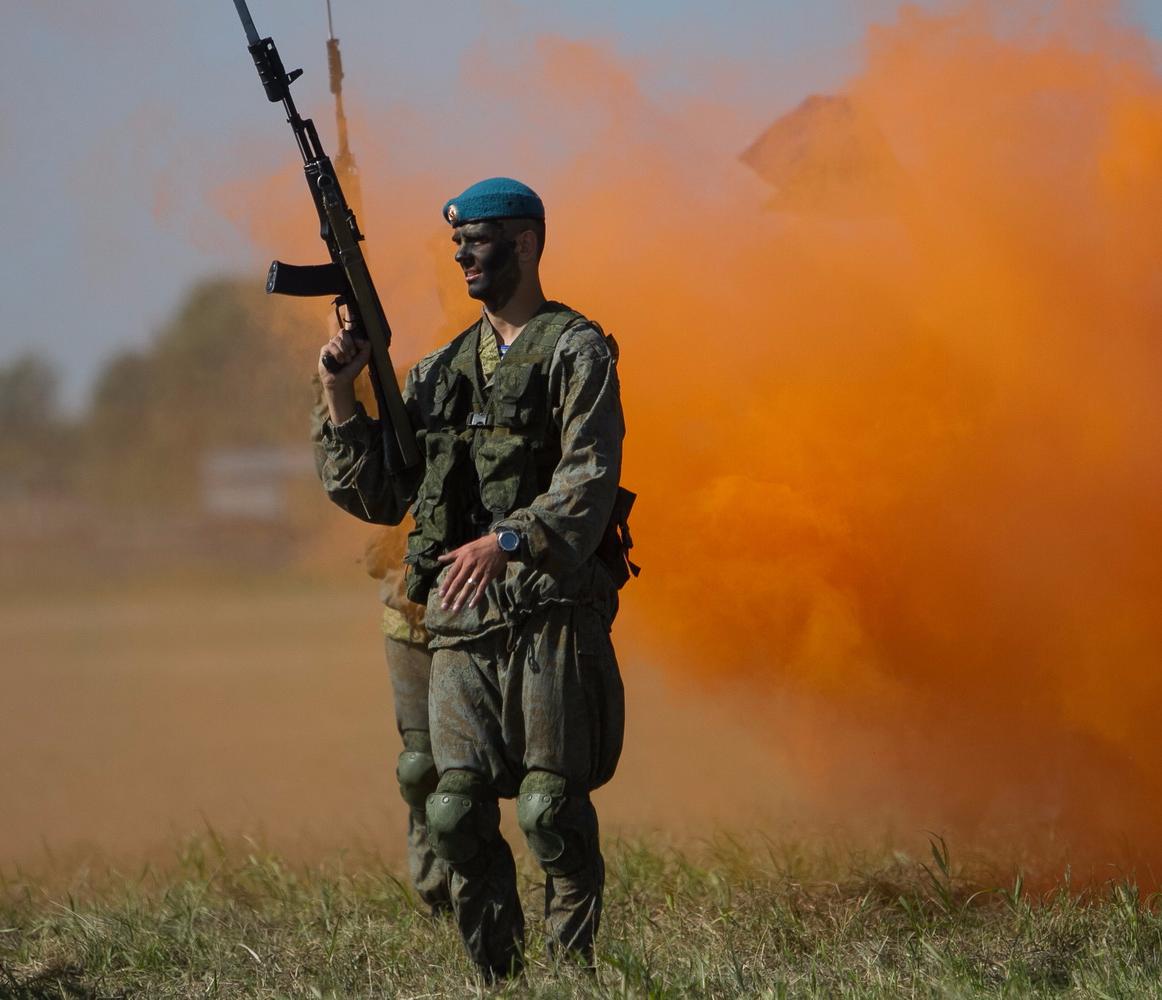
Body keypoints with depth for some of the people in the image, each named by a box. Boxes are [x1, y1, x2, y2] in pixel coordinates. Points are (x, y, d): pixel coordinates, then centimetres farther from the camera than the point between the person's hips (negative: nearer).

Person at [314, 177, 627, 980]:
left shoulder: (576, 352, 0)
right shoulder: (441, 370, 19)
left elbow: (590, 482, -13)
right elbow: (376, 496, 17)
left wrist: (506, 540, -27)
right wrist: (341, 392, 6)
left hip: (553, 616, -6)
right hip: (461, 619, 6)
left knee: (552, 809, -7)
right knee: (457, 812, -1)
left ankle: (573, 973, 2)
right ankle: (496, 977, 7)